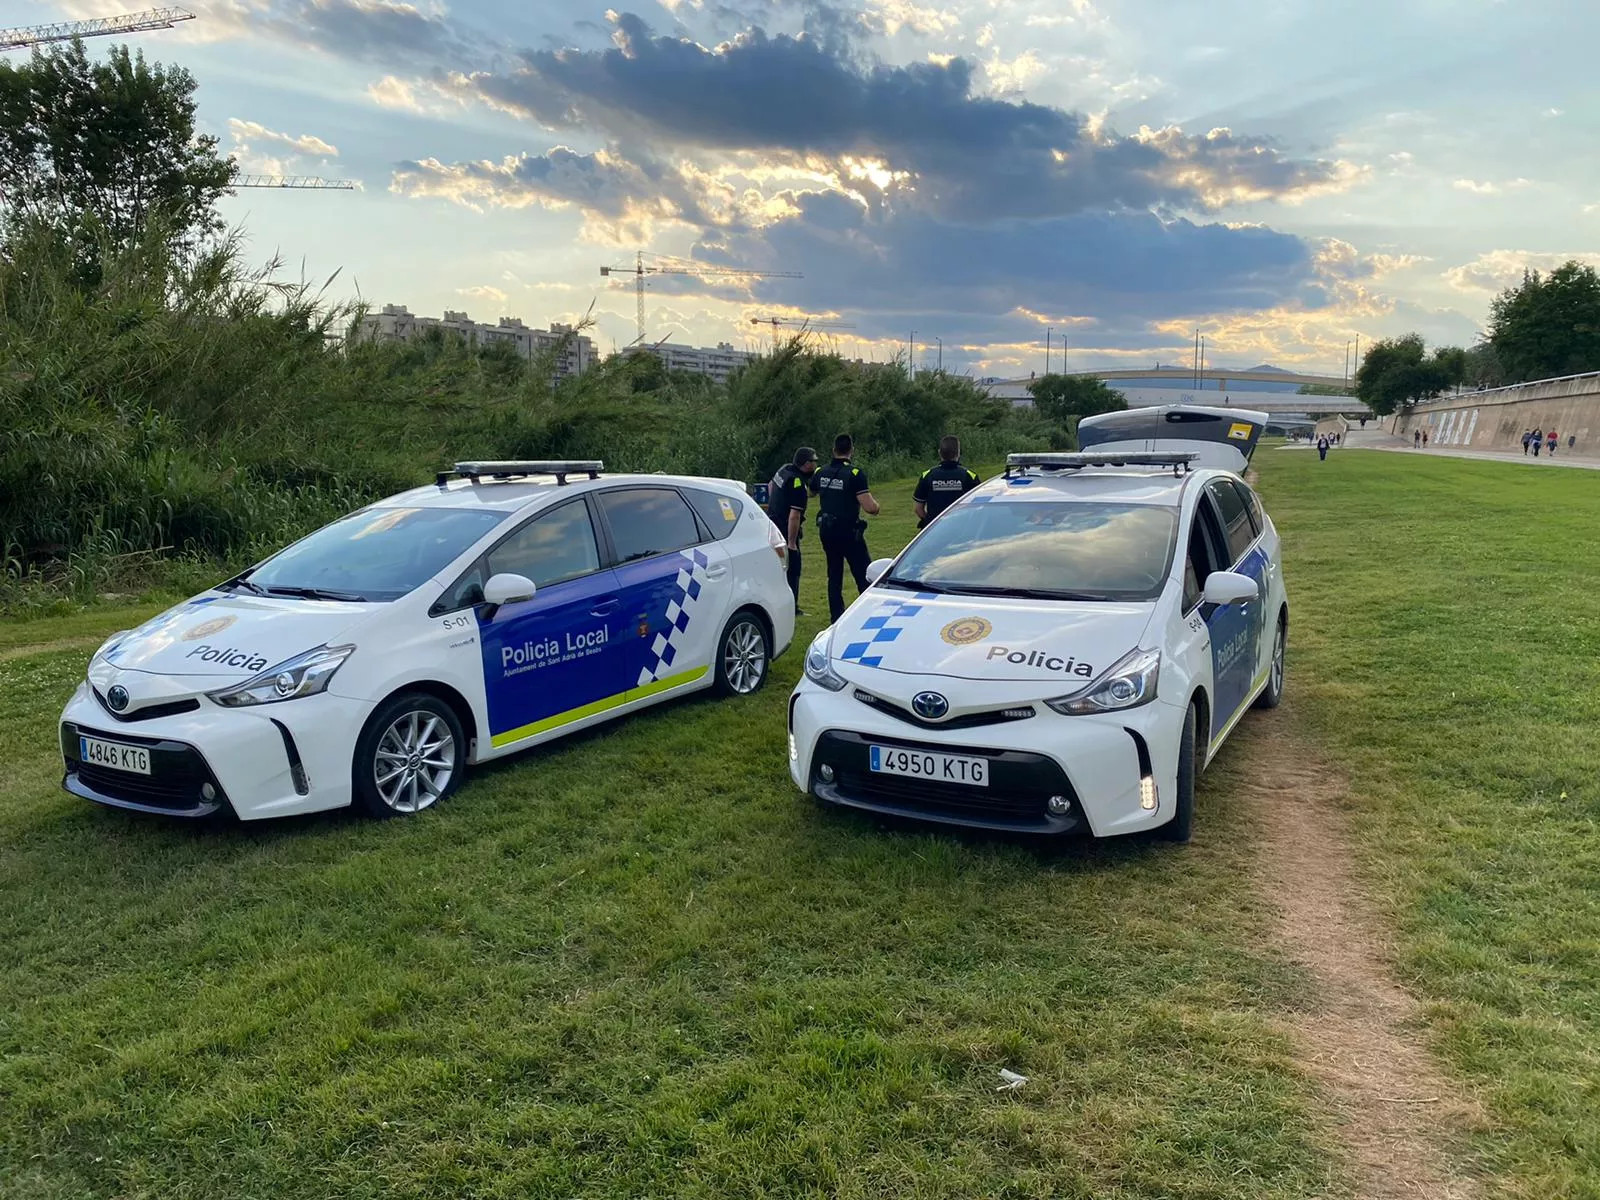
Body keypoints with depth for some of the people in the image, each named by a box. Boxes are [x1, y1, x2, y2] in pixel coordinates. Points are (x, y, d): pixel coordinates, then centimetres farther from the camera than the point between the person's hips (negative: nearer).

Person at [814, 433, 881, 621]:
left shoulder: (821, 473, 5)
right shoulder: (855, 474, -15)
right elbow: (869, 506, -18)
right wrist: (876, 507, 2)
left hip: (826, 530, 6)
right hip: (847, 530, -6)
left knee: (834, 575, 13)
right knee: (864, 574, 2)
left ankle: (836, 617, 14)